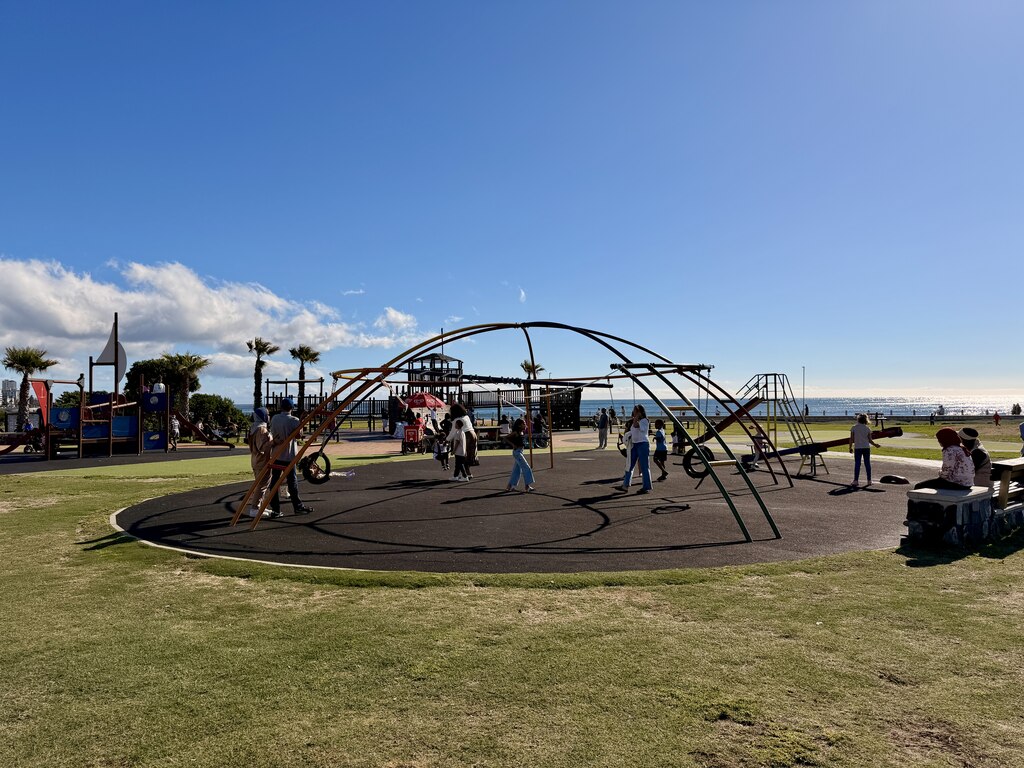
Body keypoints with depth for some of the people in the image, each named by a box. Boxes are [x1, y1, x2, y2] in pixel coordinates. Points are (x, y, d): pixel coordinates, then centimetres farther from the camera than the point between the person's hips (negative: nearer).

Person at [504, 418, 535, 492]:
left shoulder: (521, 432, 10)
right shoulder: (515, 432, -13)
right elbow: (505, 438, -17)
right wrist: (513, 445, -19)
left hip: (520, 452, 9)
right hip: (517, 452, -9)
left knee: (517, 469, 12)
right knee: (526, 468, -9)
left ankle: (509, 486, 19)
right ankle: (527, 486, -7)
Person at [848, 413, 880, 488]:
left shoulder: (853, 427, -2)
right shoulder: (867, 428, 1)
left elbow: (851, 439, -2)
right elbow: (870, 440, 2)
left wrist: (850, 447, 7)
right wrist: (875, 445, 19)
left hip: (857, 448, -1)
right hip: (866, 448, 1)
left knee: (857, 464, 0)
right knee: (867, 464, 8)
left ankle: (856, 481, -5)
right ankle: (869, 481, 11)